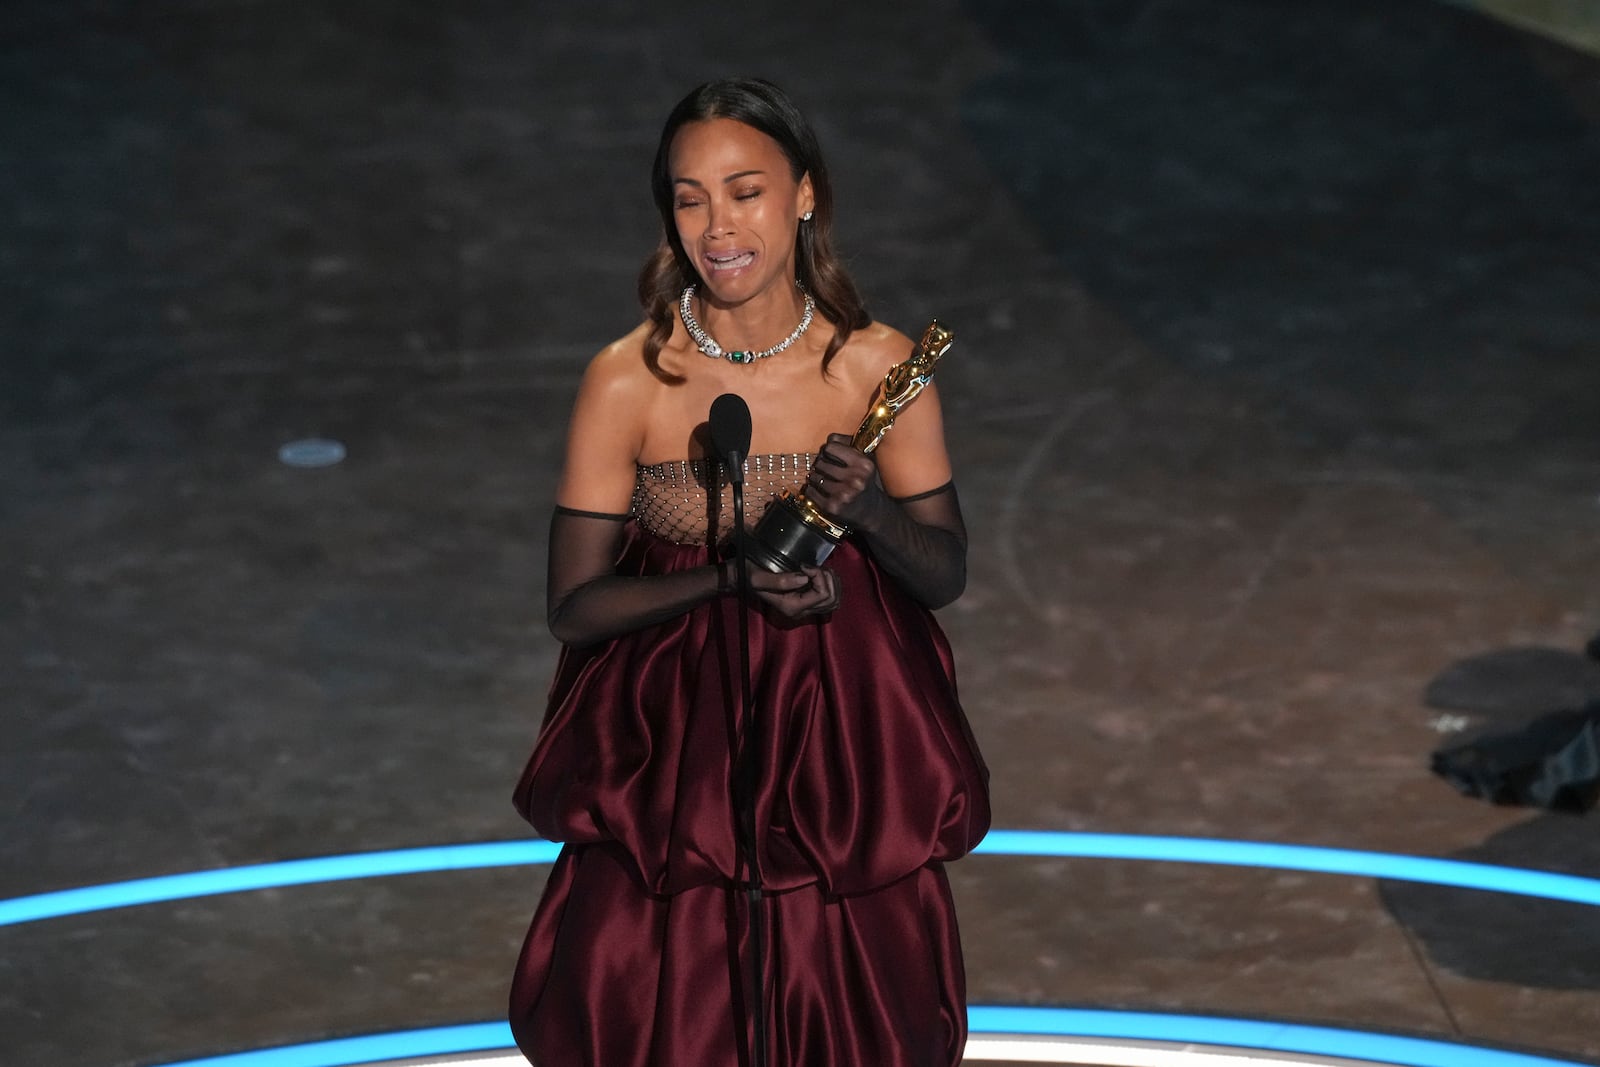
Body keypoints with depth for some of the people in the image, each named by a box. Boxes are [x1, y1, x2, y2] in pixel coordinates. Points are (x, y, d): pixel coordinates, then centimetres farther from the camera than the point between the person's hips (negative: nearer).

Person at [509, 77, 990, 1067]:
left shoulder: (880, 365, -7)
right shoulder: (629, 380, -11)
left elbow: (946, 574, 0)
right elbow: (574, 605, -9)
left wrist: (869, 508, -21)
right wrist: (733, 577, -22)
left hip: (846, 749, 1)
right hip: (674, 755, -1)